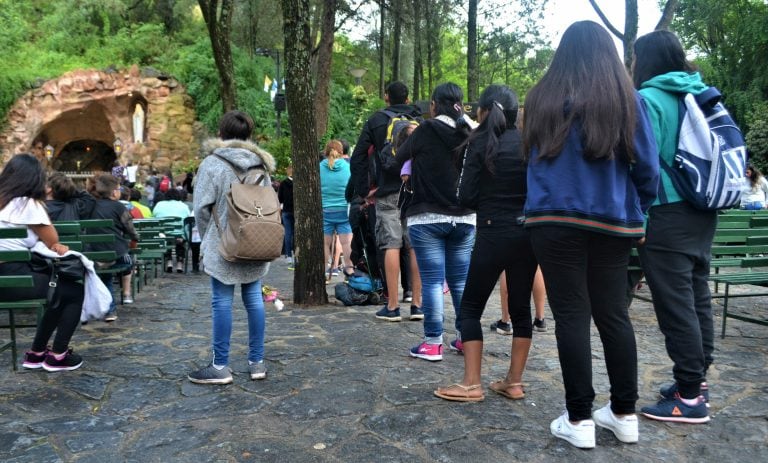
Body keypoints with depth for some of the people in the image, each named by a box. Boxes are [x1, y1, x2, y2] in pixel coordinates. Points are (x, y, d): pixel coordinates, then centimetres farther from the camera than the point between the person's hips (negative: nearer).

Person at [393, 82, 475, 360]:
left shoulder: (425, 131, -9)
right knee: (461, 281, 12)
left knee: (432, 281, -1)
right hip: (464, 218, 4)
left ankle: (433, 343, 3)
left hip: (427, 218, -4)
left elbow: (399, 160, 4)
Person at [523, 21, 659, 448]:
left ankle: (579, 419, 6)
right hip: (613, 222, 2)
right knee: (614, 314, 11)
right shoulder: (628, 99, 2)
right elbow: (648, 166, 4)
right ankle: (625, 413, 20)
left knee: (572, 316, 1)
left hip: (555, 221, -1)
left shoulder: (542, 99, 4)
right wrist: (639, 212, 17)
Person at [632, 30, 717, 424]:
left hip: (667, 214, -9)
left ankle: (689, 397, 2)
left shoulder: (649, 99, -10)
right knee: (697, 297, 13)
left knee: (675, 304, -4)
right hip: (702, 211, 9)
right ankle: (697, 380, 24)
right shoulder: (699, 95, 14)